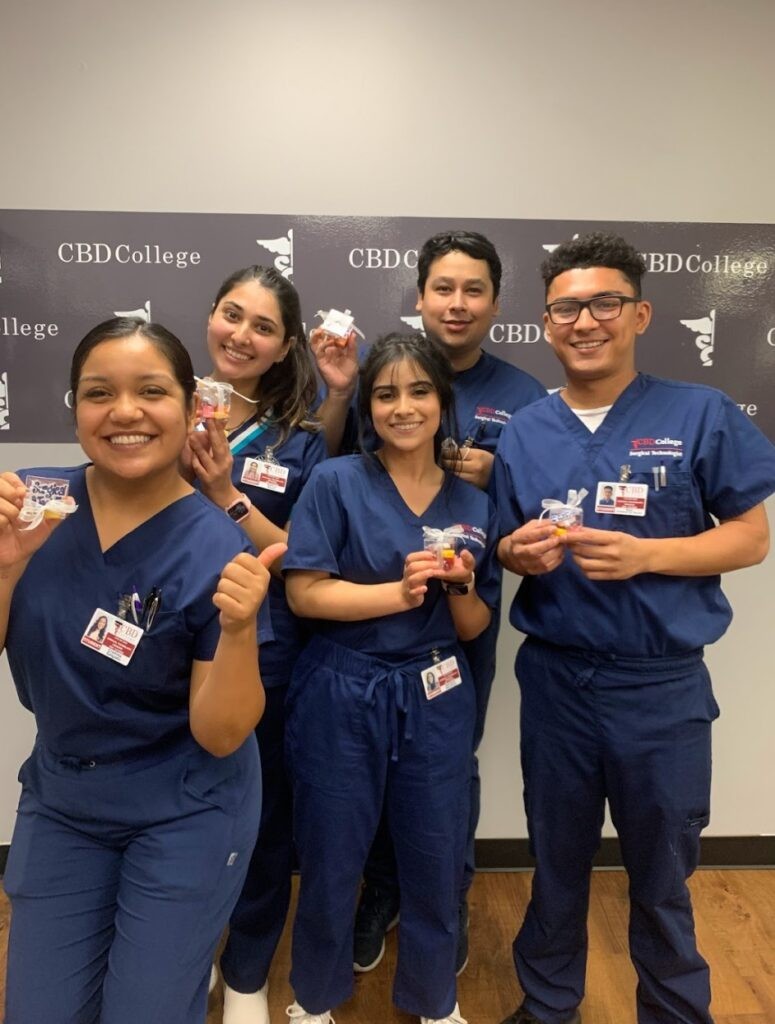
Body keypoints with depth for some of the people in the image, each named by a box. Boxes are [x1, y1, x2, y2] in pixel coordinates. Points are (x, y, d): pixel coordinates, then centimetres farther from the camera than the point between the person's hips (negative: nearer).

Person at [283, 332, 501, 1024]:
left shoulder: (473, 503, 2)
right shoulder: (335, 482, -8)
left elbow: (473, 628, 5)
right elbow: (304, 592, -14)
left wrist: (460, 585, -15)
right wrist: (401, 592, -21)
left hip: (435, 700, 3)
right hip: (342, 695, -2)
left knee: (436, 861, 15)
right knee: (331, 861, 15)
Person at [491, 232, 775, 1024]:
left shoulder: (701, 414, -7)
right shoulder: (524, 432, 2)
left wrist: (643, 554, -21)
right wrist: (521, 552, -15)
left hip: (661, 687, -2)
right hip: (554, 679, 2)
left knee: (661, 875, 18)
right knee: (557, 863, 20)